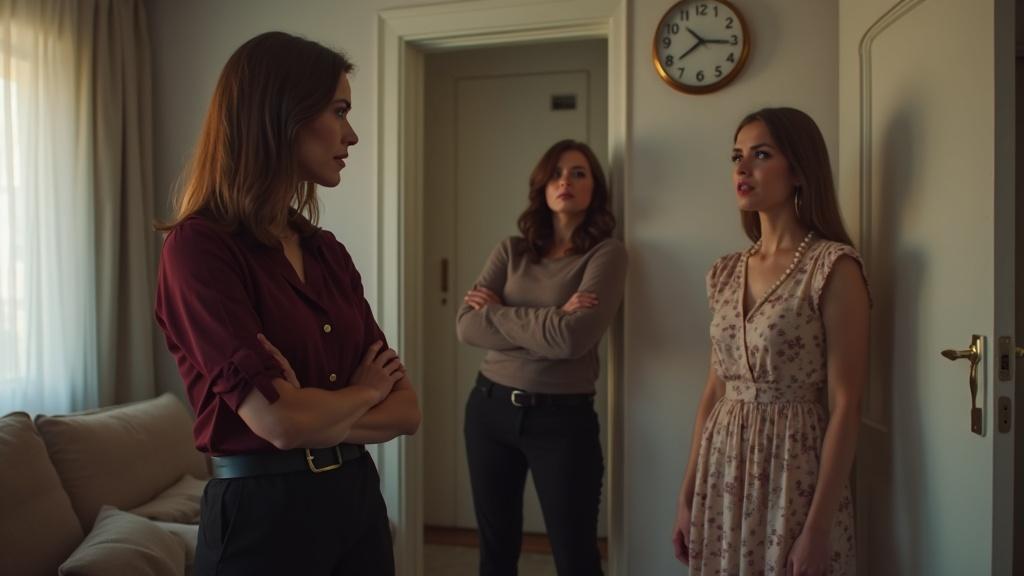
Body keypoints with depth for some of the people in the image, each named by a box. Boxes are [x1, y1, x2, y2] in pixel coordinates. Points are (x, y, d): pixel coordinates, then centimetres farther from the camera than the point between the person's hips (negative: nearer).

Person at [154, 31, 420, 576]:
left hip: (358, 498, 7)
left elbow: (405, 409, 2)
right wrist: (363, 391, -4)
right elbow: (280, 421, -23)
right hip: (261, 514, -6)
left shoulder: (328, 251, 5)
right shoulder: (198, 246, -15)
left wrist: (318, 415, -16)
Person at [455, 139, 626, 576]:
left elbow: (572, 339, -22)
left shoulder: (606, 253, -8)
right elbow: (467, 326, -8)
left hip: (563, 416, -4)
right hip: (490, 407, 4)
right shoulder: (511, 251, 4)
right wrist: (549, 322, -17)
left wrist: (496, 311, -9)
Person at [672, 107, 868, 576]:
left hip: (793, 473, -5)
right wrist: (687, 493, 8)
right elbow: (715, 390, 9)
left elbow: (844, 406, -14)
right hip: (724, 473, 6)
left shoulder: (833, 267, -11)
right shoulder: (726, 272, 6)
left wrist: (818, 527, -16)